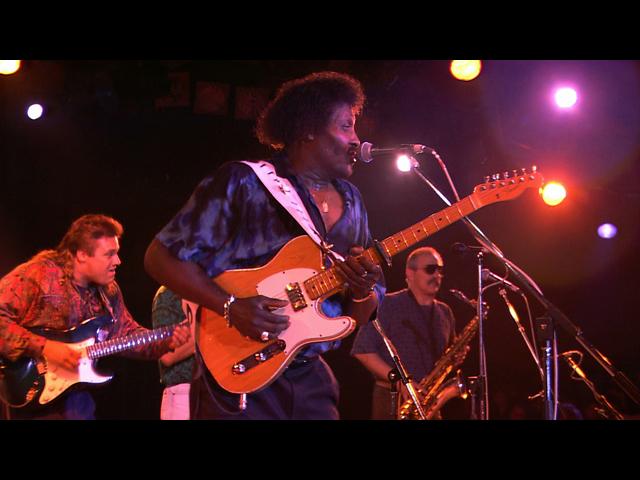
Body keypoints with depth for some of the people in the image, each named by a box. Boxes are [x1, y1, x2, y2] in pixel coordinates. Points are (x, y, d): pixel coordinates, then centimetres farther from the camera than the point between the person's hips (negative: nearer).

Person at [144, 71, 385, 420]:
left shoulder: (351, 202, 11)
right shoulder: (242, 183, -7)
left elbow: (359, 316, 13)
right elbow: (161, 257, -8)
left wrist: (363, 292, -10)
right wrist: (231, 306, -19)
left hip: (311, 380, 6)